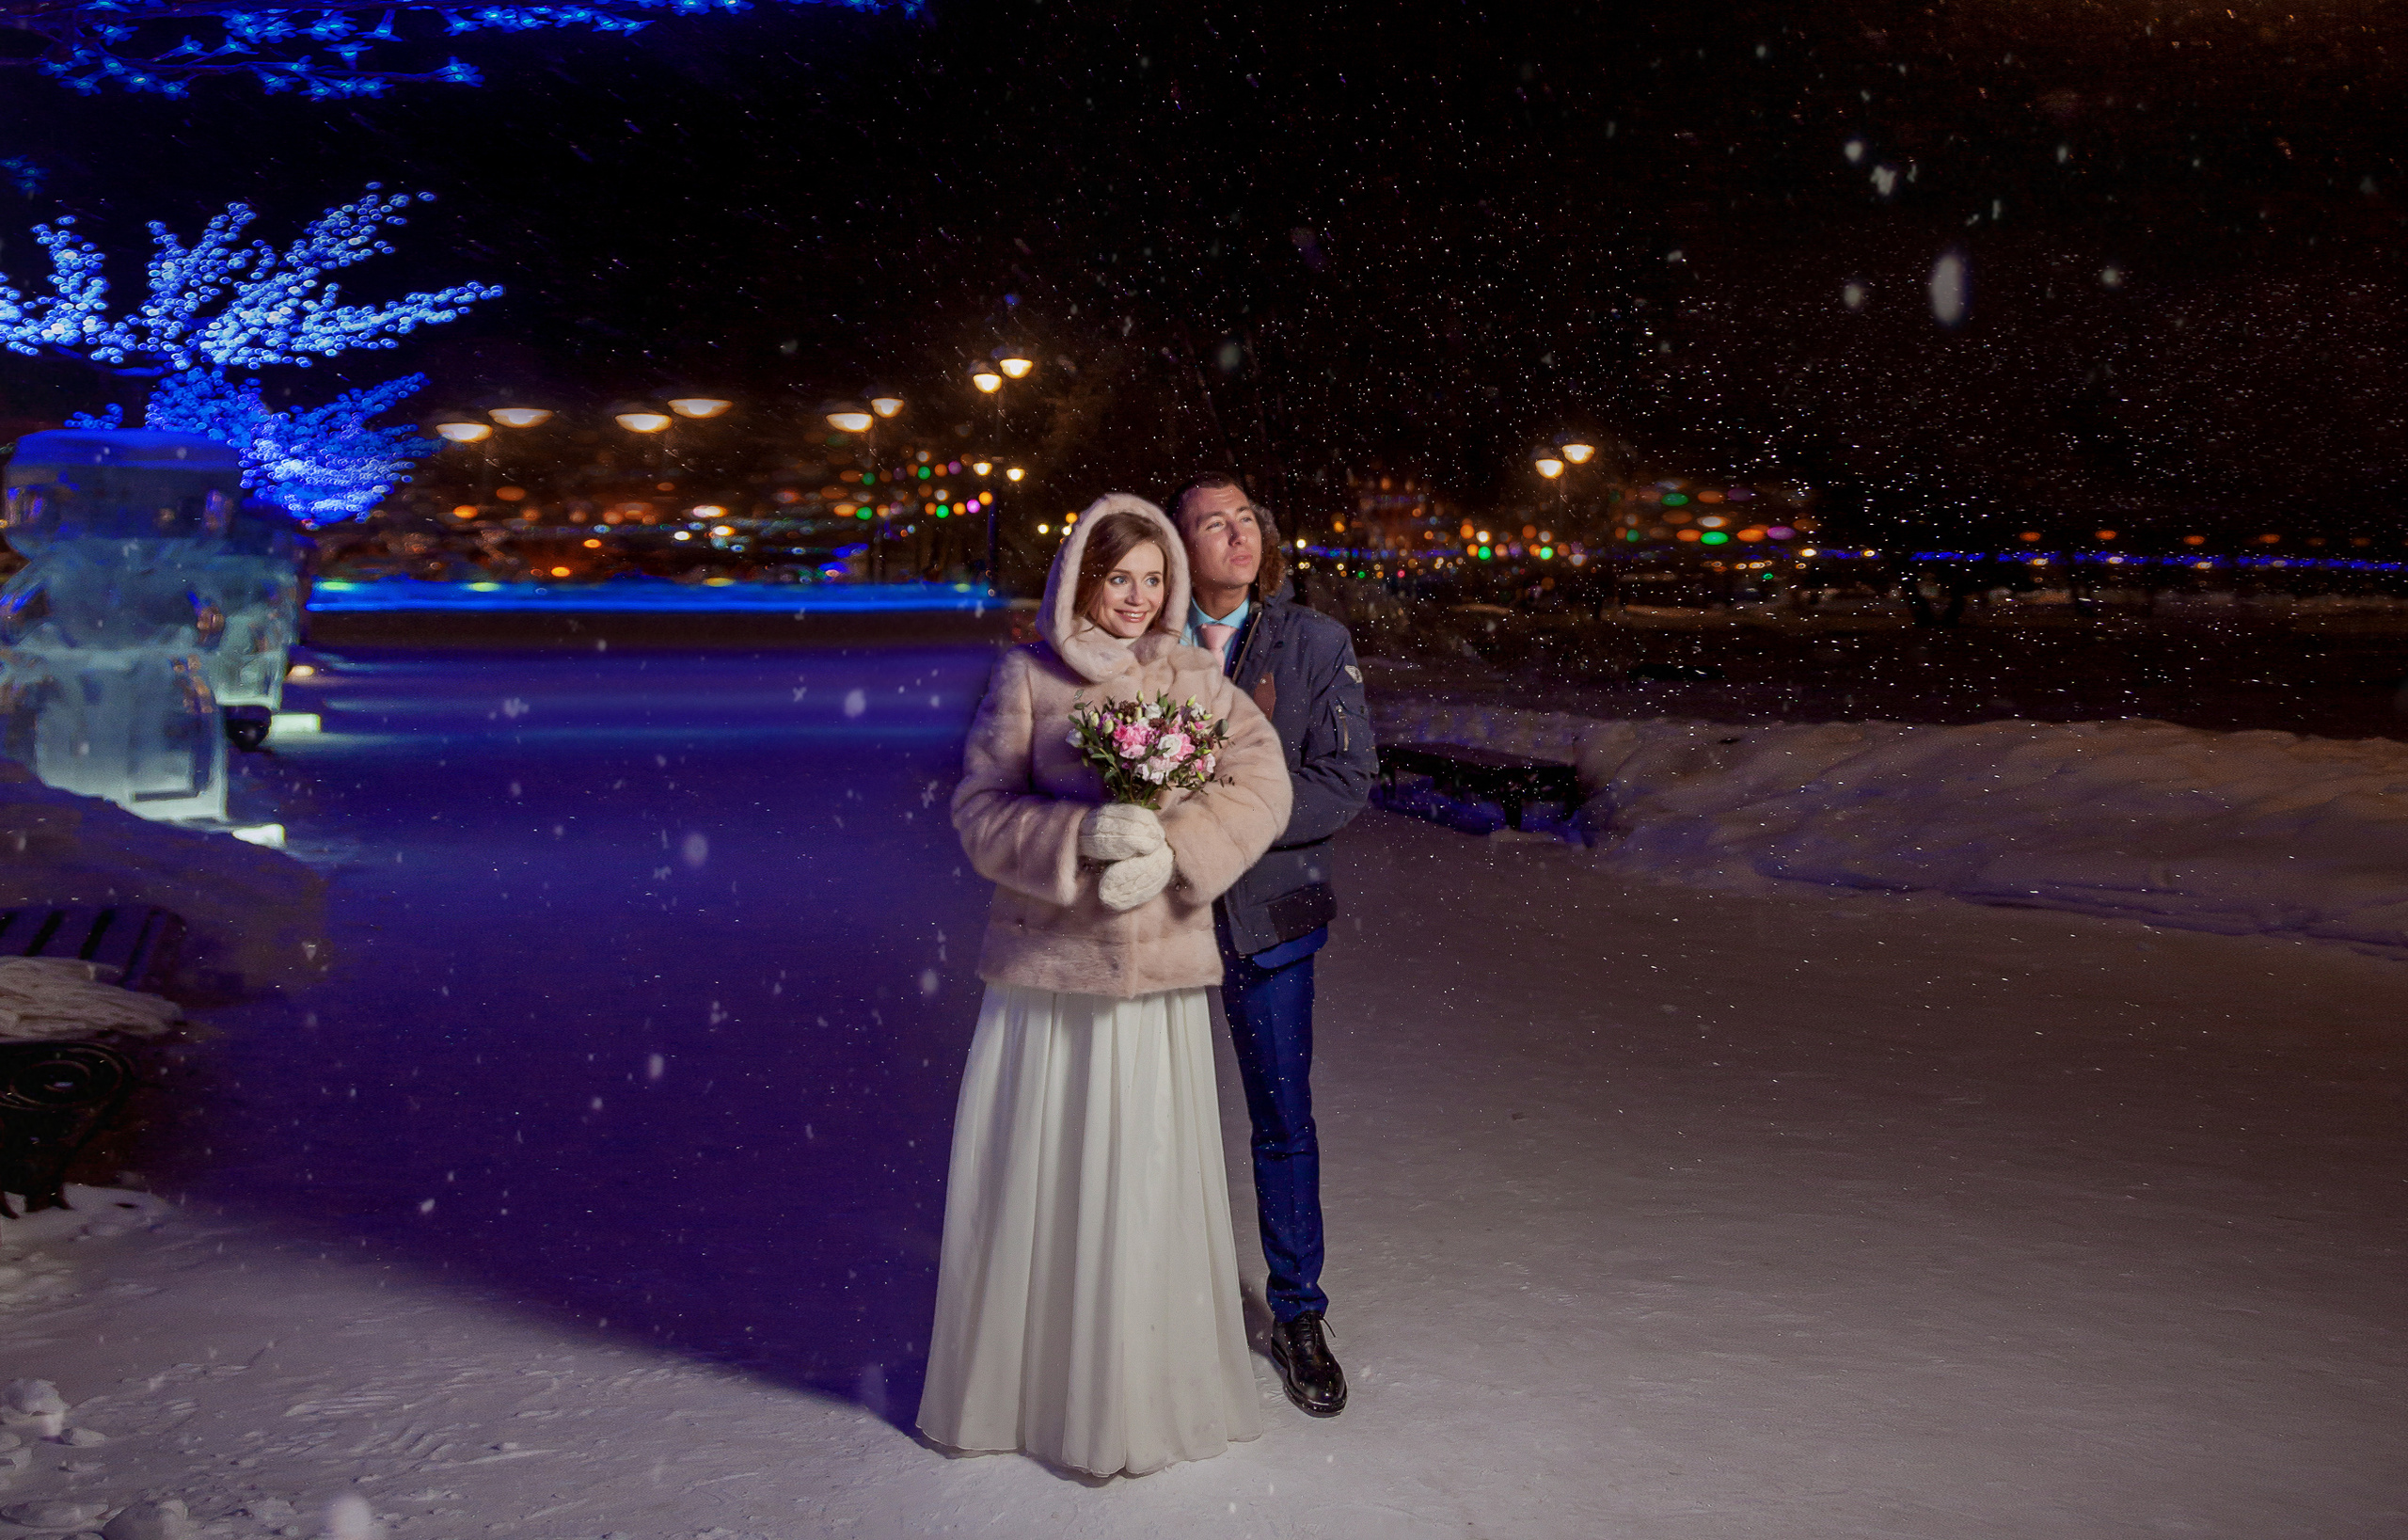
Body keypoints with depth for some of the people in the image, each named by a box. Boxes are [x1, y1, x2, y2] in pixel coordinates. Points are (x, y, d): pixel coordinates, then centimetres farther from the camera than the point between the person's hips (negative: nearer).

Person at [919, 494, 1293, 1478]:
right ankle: (1012, 1383, 29)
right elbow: (980, 807, -2)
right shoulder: (1025, 677, 2)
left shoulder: (1196, 678, 6)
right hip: (1041, 963, 0)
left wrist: (1172, 850, -20)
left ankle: (1136, 1397, 22)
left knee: (1143, 1179, 3)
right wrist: (1082, 837, -19)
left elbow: (1260, 784, -5)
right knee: (1027, 1175, 7)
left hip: (1157, 968, 0)